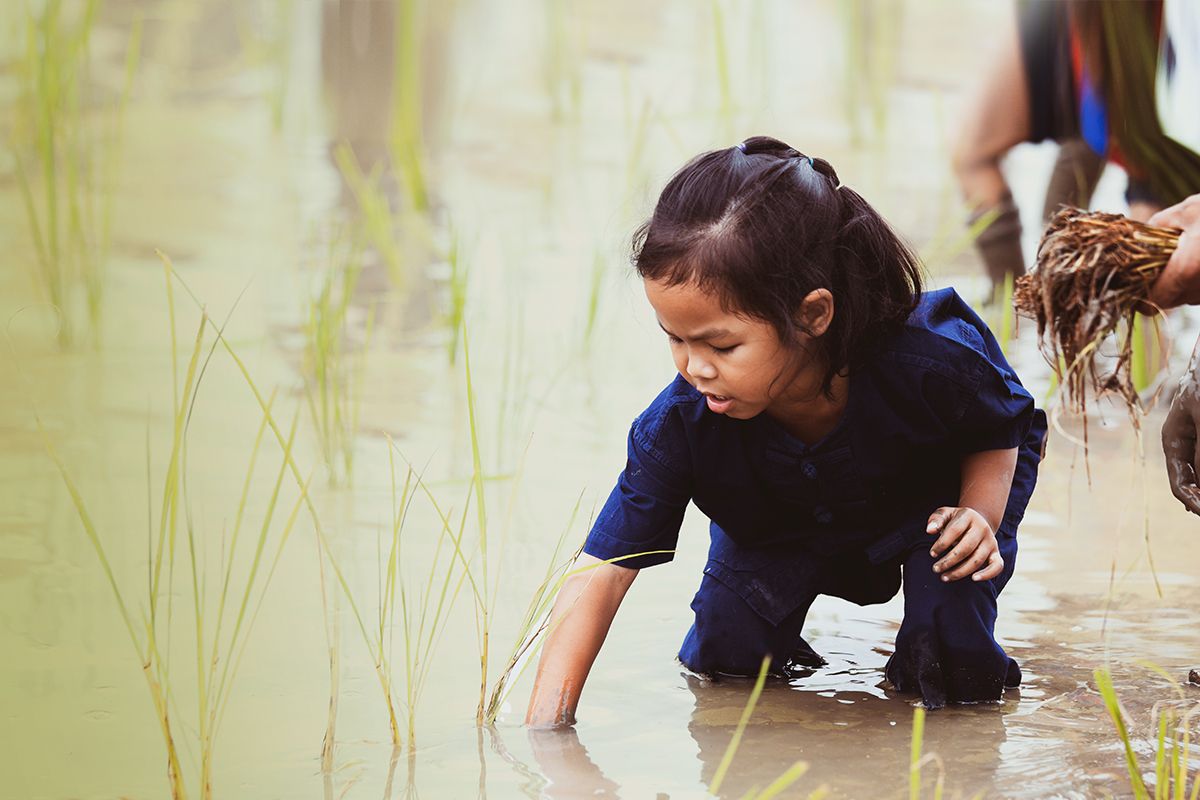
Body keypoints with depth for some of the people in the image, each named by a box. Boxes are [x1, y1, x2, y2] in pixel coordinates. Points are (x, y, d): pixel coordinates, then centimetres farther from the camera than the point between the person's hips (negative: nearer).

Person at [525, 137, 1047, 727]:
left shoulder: (928, 365, -41)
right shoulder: (681, 424, -35)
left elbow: (1003, 429, -15)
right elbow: (601, 571, -33)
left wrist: (979, 517, -35)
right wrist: (545, 724, -42)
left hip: (936, 493, -2)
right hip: (785, 524, 2)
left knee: (954, 671, -22)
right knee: (724, 654, -13)